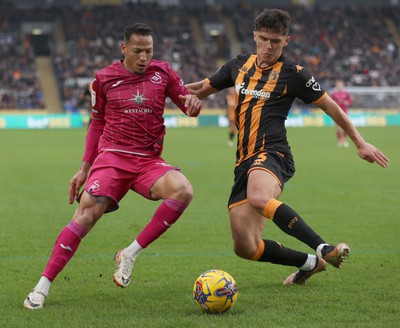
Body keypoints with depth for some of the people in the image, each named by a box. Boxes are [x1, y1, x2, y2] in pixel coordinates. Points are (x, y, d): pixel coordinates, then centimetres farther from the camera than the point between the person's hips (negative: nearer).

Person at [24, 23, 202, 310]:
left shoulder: (162, 72, 7)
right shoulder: (104, 78, 7)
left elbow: (189, 106, 12)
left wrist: (192, 102, -15)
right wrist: (84, 168, 13)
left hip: (148, 160, 1)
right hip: (111, 156, -1)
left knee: (183, 191, -28)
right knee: (88, 213, -21)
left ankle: (130, 254, -16)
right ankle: (43, 285, -14)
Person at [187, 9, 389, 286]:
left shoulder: (293, 74, 1)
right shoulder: (240, 65, 14)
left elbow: (330, 106, 10)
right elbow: (201, 89, 27)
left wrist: (361, 143, 12)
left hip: (271, 154, -6)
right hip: (245, 161, 6)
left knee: (259, 199, -42)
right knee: (245, 248, -2)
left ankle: (324, 248, -38)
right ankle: (308, 263, 20)